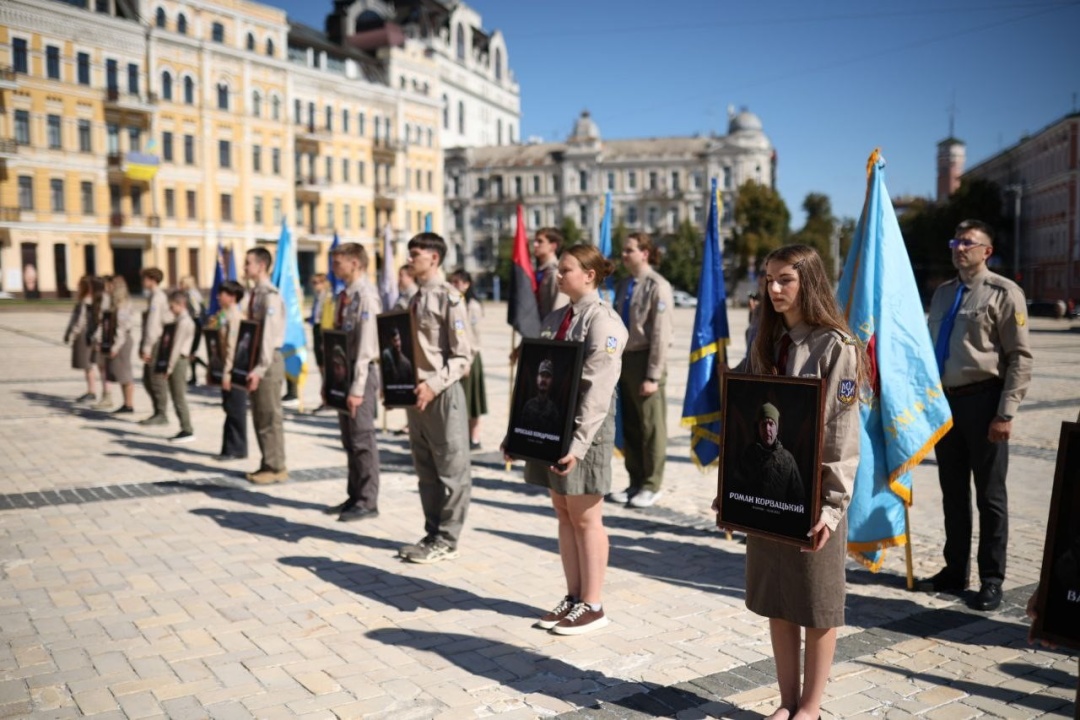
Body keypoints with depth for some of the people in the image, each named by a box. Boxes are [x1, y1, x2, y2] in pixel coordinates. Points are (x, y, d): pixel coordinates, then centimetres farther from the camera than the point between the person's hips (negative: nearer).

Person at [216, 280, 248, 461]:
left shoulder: (235, 317, -14)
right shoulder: (224, 315, 14)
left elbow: (233, 347, -19)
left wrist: (227, 372, -21)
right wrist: (223, 371, 18)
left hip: (235, 370, -9)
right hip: (228, 369, 9)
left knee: (235, 411, -1)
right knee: (231, 410, 13)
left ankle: (236, 450, 6)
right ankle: (231, 449, 19)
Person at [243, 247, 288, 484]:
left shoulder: (270, 295, -15)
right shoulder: (255, 293, 13)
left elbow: (269, 335, -20)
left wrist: (260, 369, -22)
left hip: (269, 360, -9)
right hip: (256, 358, 9)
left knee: (270, 417, -2)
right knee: (259, 416, 13)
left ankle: (276, 468, 7)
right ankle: (267, 464, 22)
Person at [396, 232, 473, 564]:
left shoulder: (449, 298, -11)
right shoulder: (416, 298, 14)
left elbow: (463, 355, -14)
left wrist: (434, 384, -22)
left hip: (442, 394, -9)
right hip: (416, 393, 9)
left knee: (451, 470, 2)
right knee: (426, 470, 14)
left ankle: (447, 540, 11)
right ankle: (433, 534, 25)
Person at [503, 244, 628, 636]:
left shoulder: (603, 321, -11)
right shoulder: (554, 319, 13)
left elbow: (598, 391, -18)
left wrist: (577, 444, -24)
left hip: (583, 432, -7)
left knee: (585, 518, 2)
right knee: (563, 514, 13)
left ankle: (592, 605, 14)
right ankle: (572, 597, 23)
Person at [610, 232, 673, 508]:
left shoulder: (658, 286, -11)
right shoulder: (623, 285, 11)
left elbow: (661, 334, -14)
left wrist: (653, 376, -16)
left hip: (645, 359, -7)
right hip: (625, 358, 7)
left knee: (651, 426, 4)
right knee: (629, 426, 12)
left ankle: (651, 485, 16)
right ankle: (635, 482, 24)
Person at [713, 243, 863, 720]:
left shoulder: (835, 346, -10)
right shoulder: (766, 344, 9)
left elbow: (842, 434, -13)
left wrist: (831, 505, -18)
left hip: (812, 491, -6)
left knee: (816, 605, 7)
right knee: (776, 600, 13)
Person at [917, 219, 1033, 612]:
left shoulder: (1004, 293, -6)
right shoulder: (942, 293, 15)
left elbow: (1020, 358, -10)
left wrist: (1006, 413, -16)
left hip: (982, 401, -6)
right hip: (945, 401, 6)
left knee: (990, 494, 3)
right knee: (953, 492, 13)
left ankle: (991, 581, 14)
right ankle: (954, 572, 25)